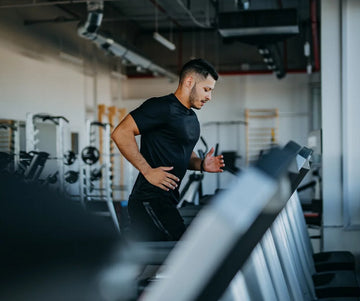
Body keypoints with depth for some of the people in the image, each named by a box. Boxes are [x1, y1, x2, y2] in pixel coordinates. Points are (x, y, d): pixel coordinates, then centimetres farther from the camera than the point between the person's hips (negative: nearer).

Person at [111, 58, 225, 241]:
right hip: (150, 200, -10)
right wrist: (148, 171, -19)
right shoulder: (162, 107, -12)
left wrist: (201, 164, 9)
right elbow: (120, 133, -18)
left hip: (165, 202, 10)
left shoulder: (192, 118, 19)